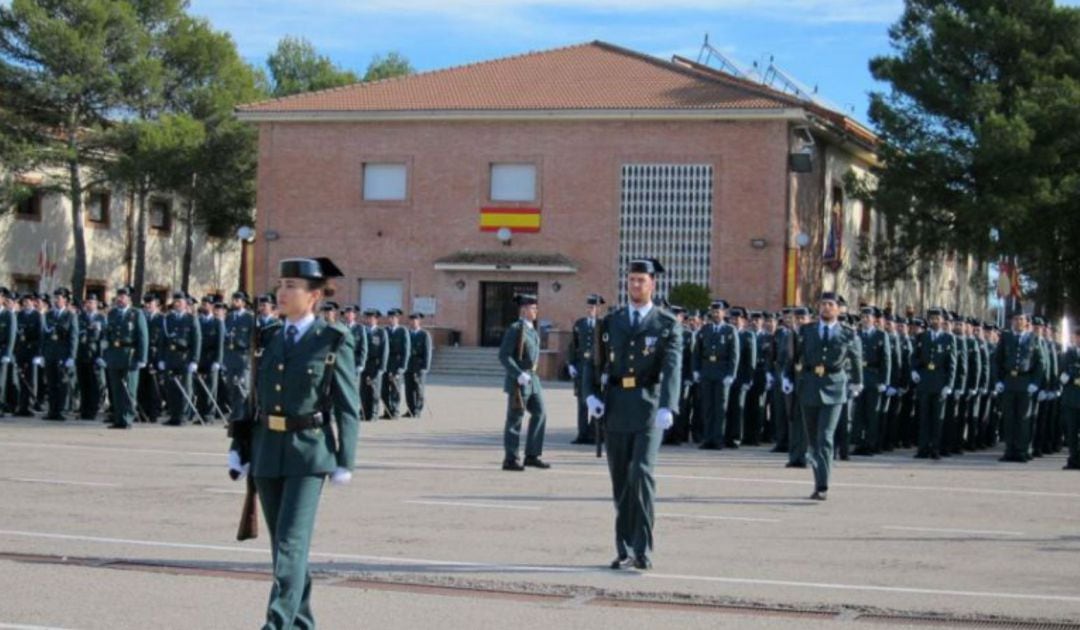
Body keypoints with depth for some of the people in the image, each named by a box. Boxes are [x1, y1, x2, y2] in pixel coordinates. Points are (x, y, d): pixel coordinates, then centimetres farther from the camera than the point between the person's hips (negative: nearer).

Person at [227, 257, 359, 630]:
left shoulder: (333, 342, -4)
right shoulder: (266, 339, 9)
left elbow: (347, 407, -4)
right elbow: (250, 398, 12)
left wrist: (344, 462, -8)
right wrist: (239, 449, 8)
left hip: (309, 451, -5)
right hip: (267, 450, 5)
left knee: (291, 542, -12)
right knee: (282, 543, 11)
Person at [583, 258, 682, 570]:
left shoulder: (667, 325, 1)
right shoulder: (611, 322, 12)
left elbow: (672, 368, -12)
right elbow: (594, 362, 14)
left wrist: (667, 407, -27)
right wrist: (591, 395, -4)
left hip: (649, 407, -4)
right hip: (616, 408, 4)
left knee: (641, 474, -16)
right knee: (620, 481, 7)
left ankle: (642, 549, -12)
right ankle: (624, 549, 16)